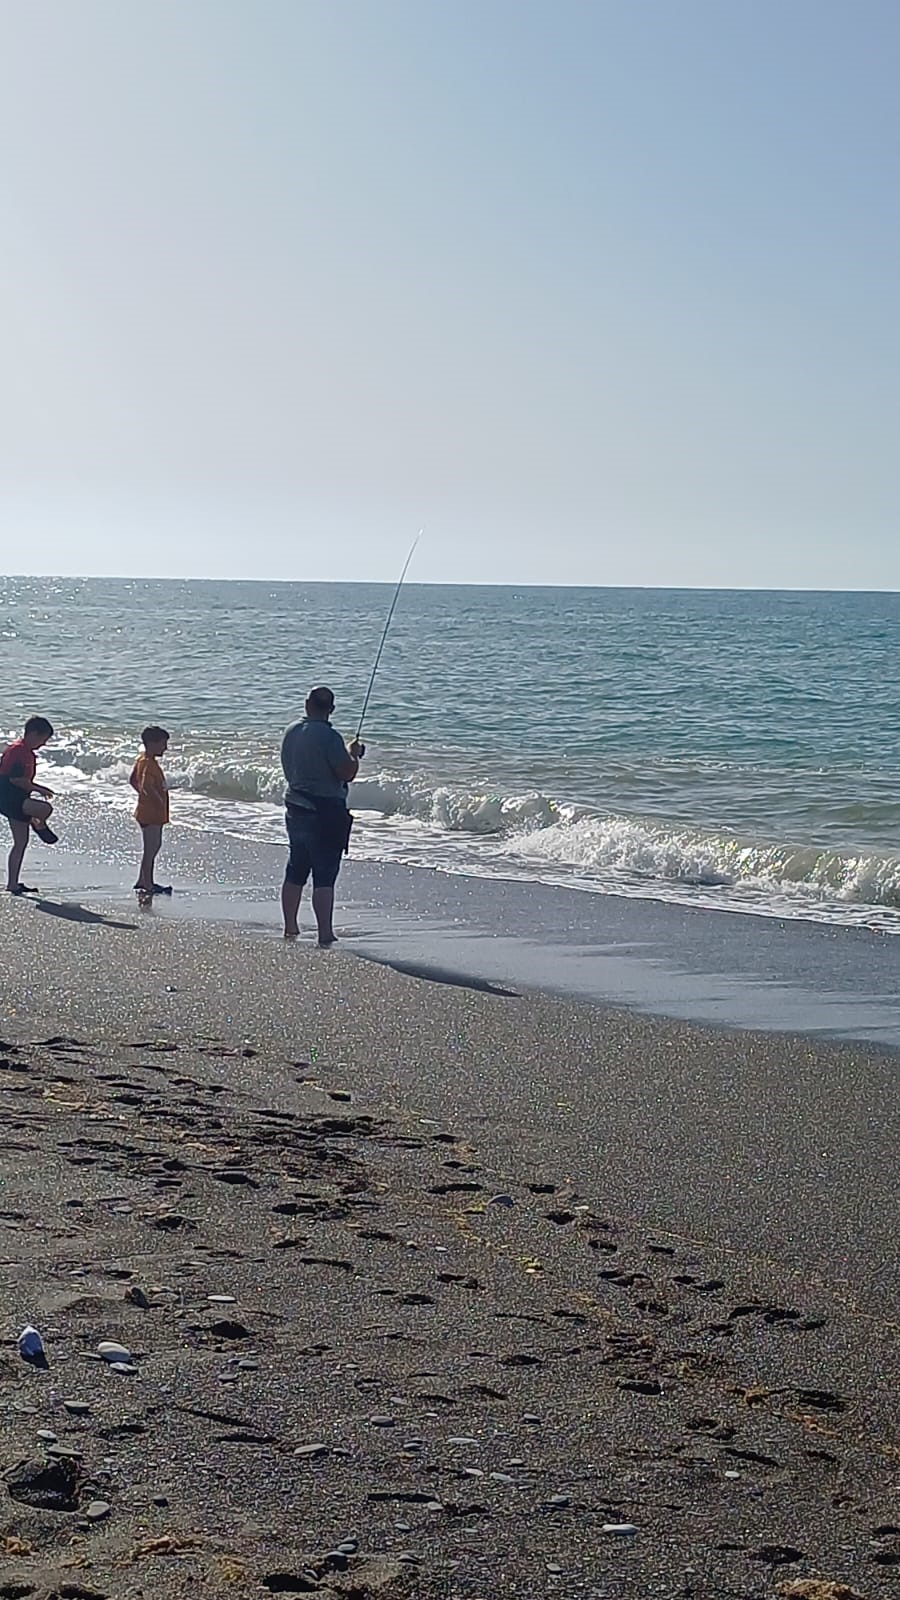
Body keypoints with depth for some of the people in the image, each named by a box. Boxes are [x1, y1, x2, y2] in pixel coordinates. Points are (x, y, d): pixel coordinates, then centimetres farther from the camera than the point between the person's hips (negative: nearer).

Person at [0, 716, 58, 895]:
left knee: (21, 843, 11)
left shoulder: (26, 752, 18)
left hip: (16, 800, 11)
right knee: (46, 808, -30)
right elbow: (15, 779, -21)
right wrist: (39, 790, -14)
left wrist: (38, 788, 18)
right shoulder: (18, 750, -14)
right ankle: (40, 826, 4)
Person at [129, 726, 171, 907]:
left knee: (155, 846, 20)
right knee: (151, 849, -3)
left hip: (151, 812, 11)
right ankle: (147, 886, 3)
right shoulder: (149, 764, -22)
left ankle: (143, 882, 29)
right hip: (151, 814, -11)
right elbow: (147, 786, -37)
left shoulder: (142, 760, 9)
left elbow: (133, 780, 22)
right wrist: (159, 801, -27)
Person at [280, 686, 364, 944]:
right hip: (325, 813, -8)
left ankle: (290, 928, 26)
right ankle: (325, 933, -9)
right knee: (324, 876, -7)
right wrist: (354, 754, 2)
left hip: (295, 807, 8)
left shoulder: (291, 731, 7)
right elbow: (347, 773, -18)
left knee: (295, 872, 17)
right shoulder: (328, 736, -18)